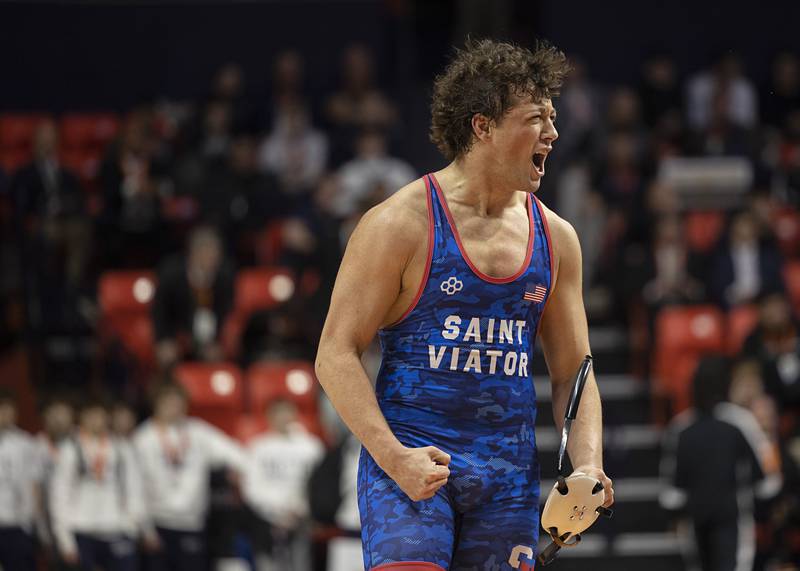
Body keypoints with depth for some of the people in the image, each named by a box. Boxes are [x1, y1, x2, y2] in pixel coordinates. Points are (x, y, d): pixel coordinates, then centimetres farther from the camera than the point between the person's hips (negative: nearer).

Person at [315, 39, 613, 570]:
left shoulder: (556, 238, 11)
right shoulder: (401, 224, -6)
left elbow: (573, 371, 16)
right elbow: (336, 354, -7)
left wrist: (588, 466, -2)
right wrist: (393, 457, -19)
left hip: (510, 476, 5)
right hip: (409, 462, -5)